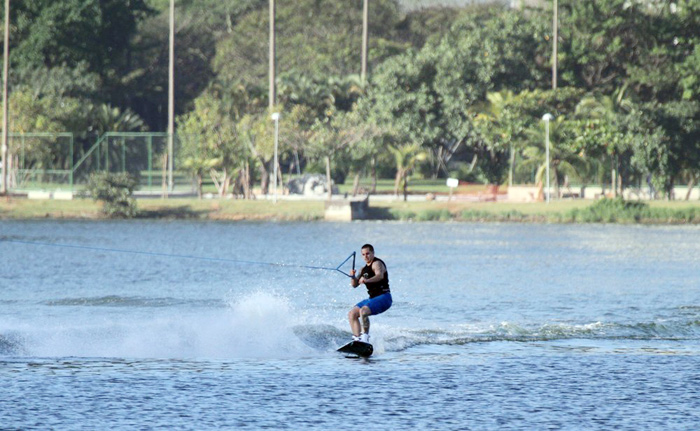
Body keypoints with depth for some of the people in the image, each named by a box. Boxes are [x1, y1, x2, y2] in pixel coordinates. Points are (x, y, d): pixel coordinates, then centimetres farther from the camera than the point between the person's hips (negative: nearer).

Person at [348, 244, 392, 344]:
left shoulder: (377, 263, -11)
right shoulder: (364, 269, 17)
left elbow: (380, 275, -34)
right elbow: (354, 284, 16)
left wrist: (367, 280, -51)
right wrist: (352, 277, -7)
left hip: (383, 297, -10)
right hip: (372, 298, 10)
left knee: (363, 311, -31)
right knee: (352, 314, 2)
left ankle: (365, 337, -29)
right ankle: (357, 338, -3)